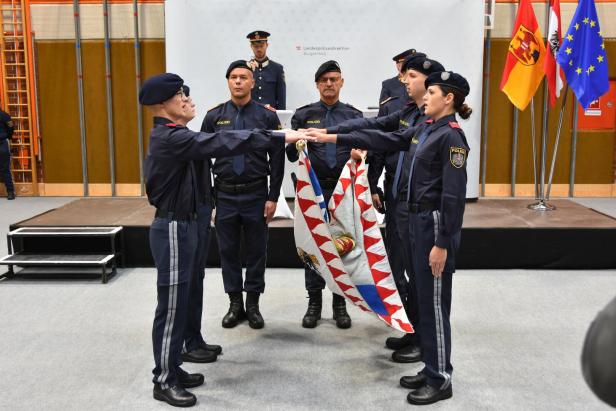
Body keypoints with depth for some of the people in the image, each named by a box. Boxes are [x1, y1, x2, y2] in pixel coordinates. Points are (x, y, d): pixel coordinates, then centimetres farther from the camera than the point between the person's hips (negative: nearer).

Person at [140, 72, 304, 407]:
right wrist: (279, 137, -27)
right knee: (171, 304, -1)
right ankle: (163, 381, 10)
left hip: (182, 224, 10)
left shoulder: (169, 136, 13)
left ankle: (171, 369, 26)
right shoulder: (170, 138, -20)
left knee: (179, 301, 15)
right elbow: (221, 143, -27)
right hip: (173, 228, -10)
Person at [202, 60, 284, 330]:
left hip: (256, 195, -1)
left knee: (257, 251, 7)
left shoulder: (267, 116, -2)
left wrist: (273, 197, -5)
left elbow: (277, 160, -1)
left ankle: (253, 305, 22)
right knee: (228, 251, 9)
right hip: (225, 195, 2)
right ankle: (235, 304, 23)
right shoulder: (214, 116, 3)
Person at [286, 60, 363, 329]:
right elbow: (291, 155, 2)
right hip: (314, 188, 0)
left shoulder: (354, 115, 8)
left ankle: (340, 303, 17)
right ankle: (314, 302, 16)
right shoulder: (303, 115, 5)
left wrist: (359, 152, -16)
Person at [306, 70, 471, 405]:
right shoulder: (425, 129, 12)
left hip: (436, 224, -9)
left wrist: (442, 244, -21)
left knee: (435, 302, -1)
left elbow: (454, 195, -19)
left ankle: (441, 380, 12)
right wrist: (333, 138, 11)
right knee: (424, 299, 15)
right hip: (418, 220, 9)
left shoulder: (451, 136, -15)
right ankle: (431, 369, 27)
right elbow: (384, 141, 15)